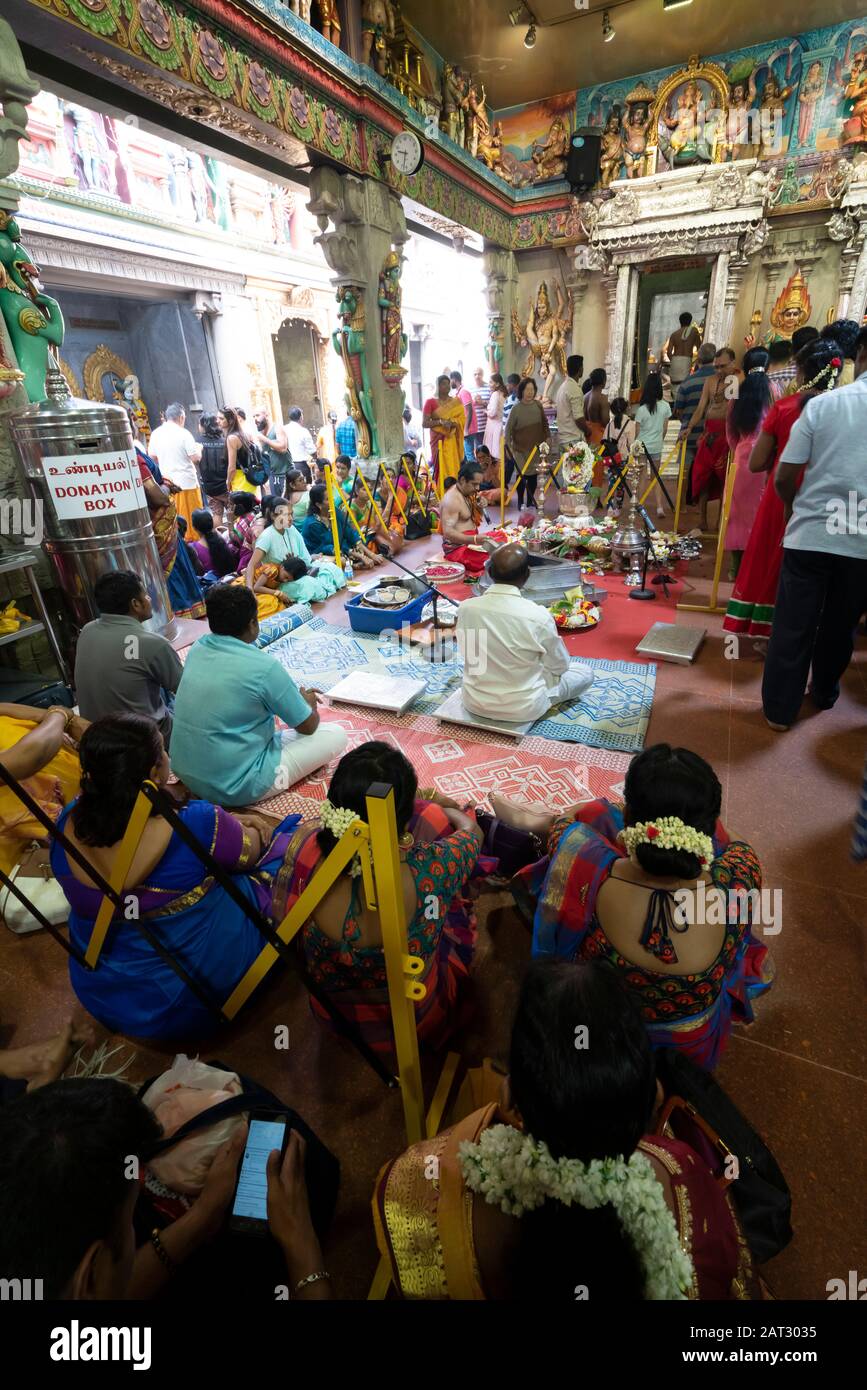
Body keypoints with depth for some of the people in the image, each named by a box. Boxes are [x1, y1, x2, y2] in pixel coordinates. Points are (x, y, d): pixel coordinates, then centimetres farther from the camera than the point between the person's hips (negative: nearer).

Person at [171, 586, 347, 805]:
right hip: (235, 788, -7)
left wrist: (294, 695, 20)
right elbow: (308, 726, -7)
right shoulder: (263, 666, -21)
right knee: (336, 734, 2)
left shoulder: (197, 648, 0)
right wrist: (309, 703, 15)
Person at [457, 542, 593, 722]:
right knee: (585, 673, 19)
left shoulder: (465, 608, -16)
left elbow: (466, 653, 2)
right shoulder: (538, 616, -26)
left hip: (474, 702, 3)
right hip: (522, 709, -3)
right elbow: (560, 666, -10)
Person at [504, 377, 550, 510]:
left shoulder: (538, 405, 3)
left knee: (533, 475, 8)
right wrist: (508, 445, -14)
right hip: (521, 448, -4)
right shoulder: (516, 409, -7)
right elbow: (509, 428, -6)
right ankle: (520, 502, 13)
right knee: (522, 475, -1)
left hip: (536, 447, 4)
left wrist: (547, 437, 7)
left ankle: (530, 501, 20)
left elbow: (544, 423, 14)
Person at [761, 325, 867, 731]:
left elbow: (783, 478, -3)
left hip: (809, 534, -2)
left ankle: (780, 708, 14)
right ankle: (824, 693, 38)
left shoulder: (822, 404, -4)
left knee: (793, 626, 7)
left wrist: (793, 506, 17)